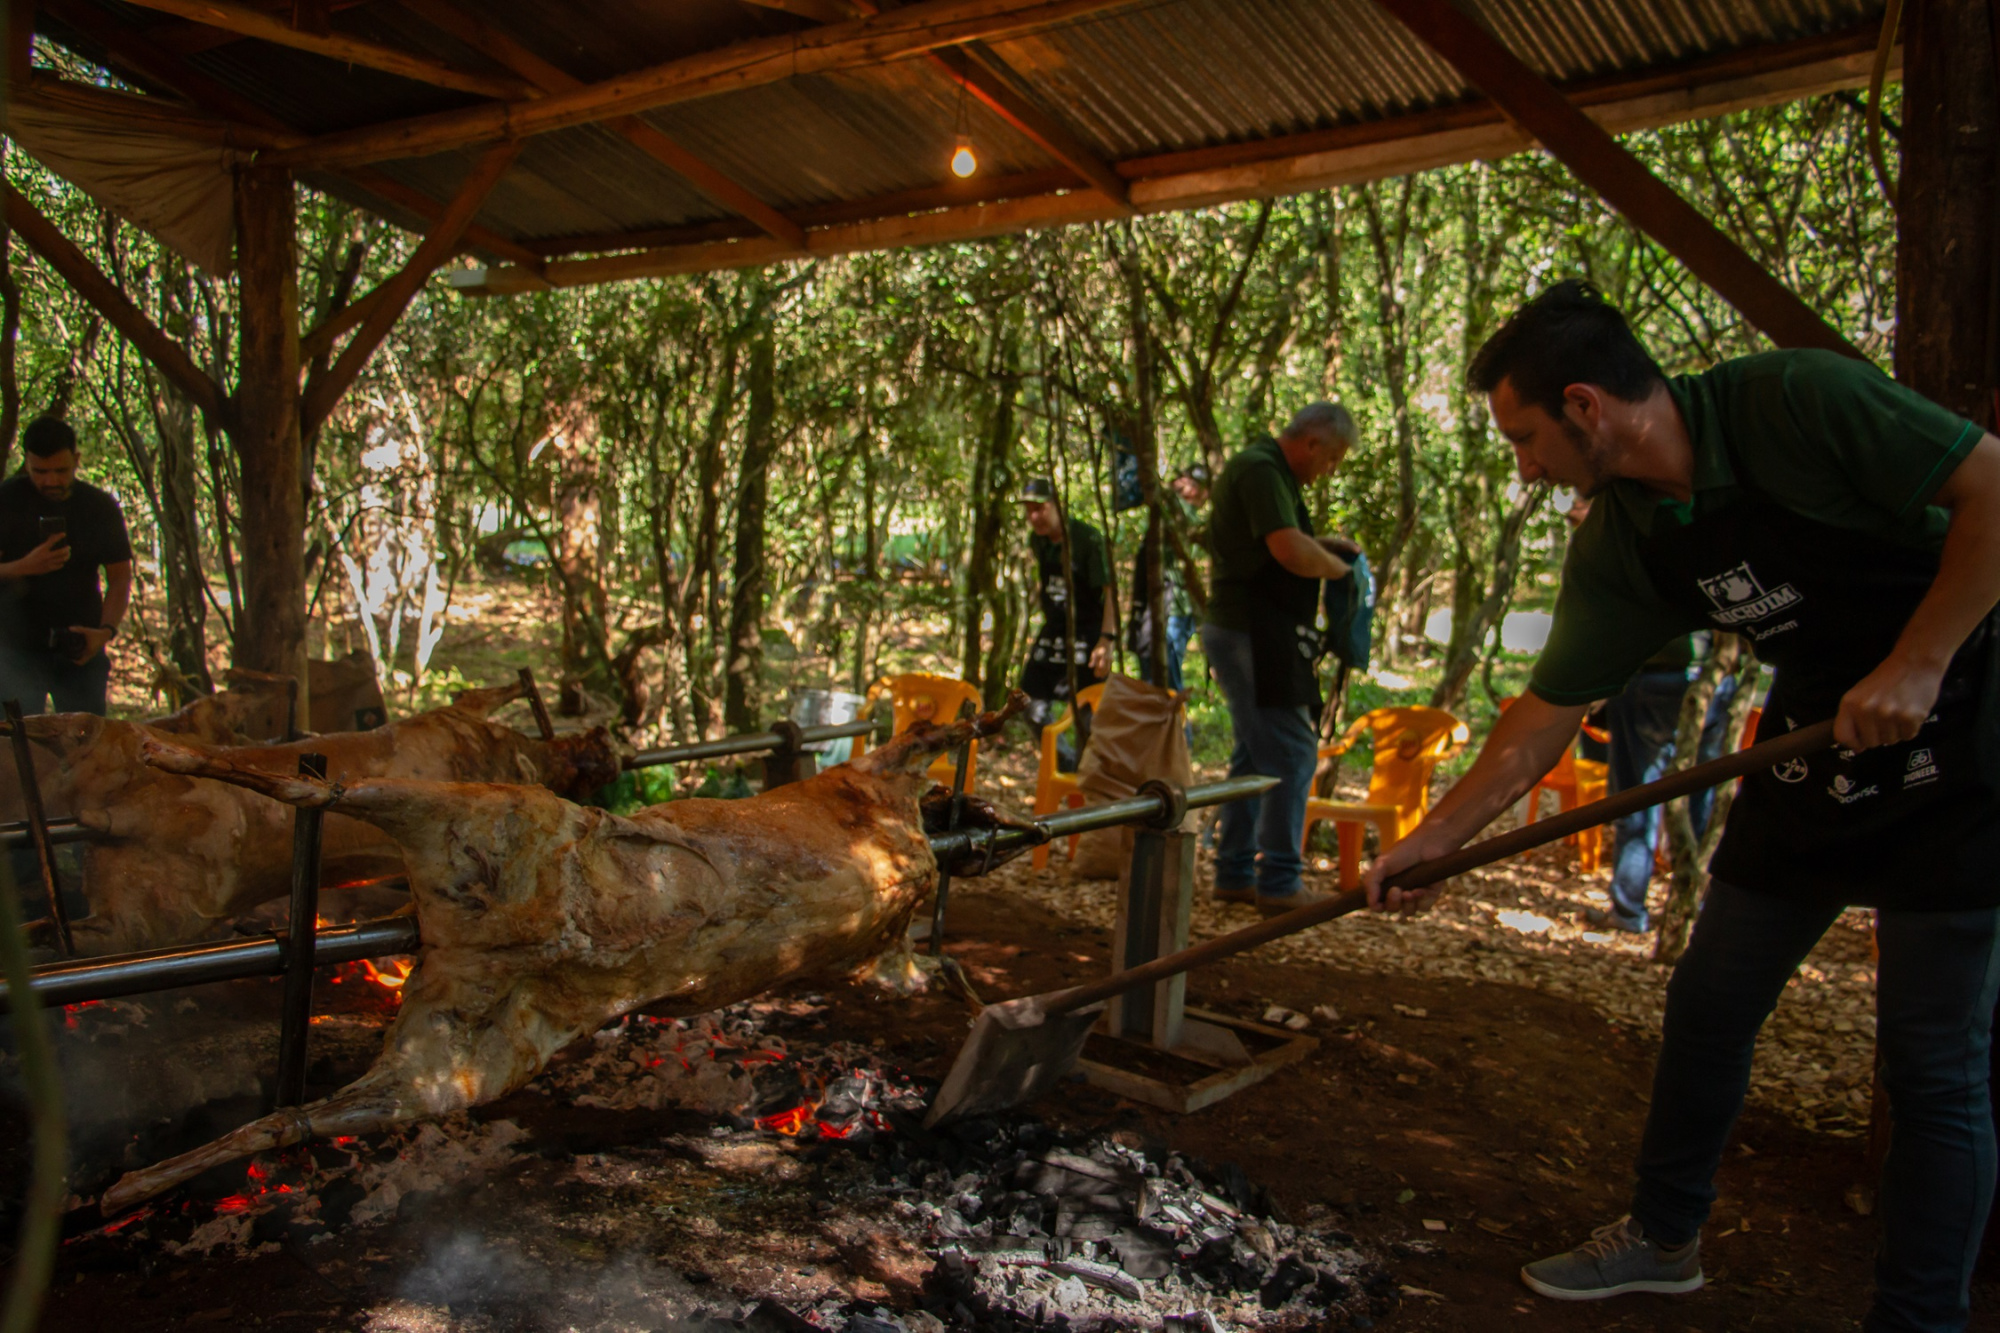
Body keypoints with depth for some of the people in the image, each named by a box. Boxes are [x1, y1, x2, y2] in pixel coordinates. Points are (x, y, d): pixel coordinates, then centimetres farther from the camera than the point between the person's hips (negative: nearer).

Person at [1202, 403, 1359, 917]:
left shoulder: (1268, 471, 19)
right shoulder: (1259, 470, -14)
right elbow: (1292, 553, -25)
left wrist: (1319, 544, 17)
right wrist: (1338, 566, -6)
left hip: (1245, 632, 11)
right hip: (1251, 633, -11)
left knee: (1255, 754, 14)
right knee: (1292, 753, -8)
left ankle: (1236, 873, 20)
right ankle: (1279, 883, -3)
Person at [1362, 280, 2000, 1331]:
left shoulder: (1796, 400, -21)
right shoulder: (1617, 546, -2)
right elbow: (1548, 712, 2)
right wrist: (1431, 841, 2)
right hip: (1812, 746, 7)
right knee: (1708, 1005, 11)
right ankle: (1664, 1235, 30)